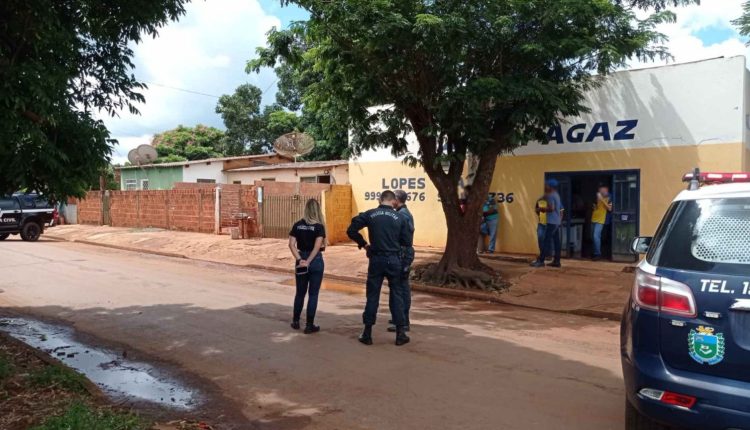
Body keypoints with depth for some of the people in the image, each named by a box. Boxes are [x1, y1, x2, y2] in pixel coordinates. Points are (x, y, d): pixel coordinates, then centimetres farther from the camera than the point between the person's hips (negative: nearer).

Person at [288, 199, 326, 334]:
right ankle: (309, 325, 9)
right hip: (315, 261, -4)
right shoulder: (319, 227, -9)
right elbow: (317, 246, -19)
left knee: (300, 292, 18)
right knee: (313, 294, 5)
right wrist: (308, 261, -17)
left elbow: (291, 244, -6)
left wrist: (299, 260, -10)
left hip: (301, 261, 4)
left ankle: (295, 321, 28)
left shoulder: (297, 225, 2)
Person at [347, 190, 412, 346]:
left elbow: (351, 231, -6)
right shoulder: (400, 218, -2)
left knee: (372, 295, 8)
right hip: (394, 260, 0)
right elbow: (407, 242, 0)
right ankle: (400, 333, 12)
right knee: (397, 295, 9)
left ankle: (367, 334, 13)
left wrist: (363, 243, 5)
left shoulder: (370, 215, -2)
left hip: (376, 259, 0)